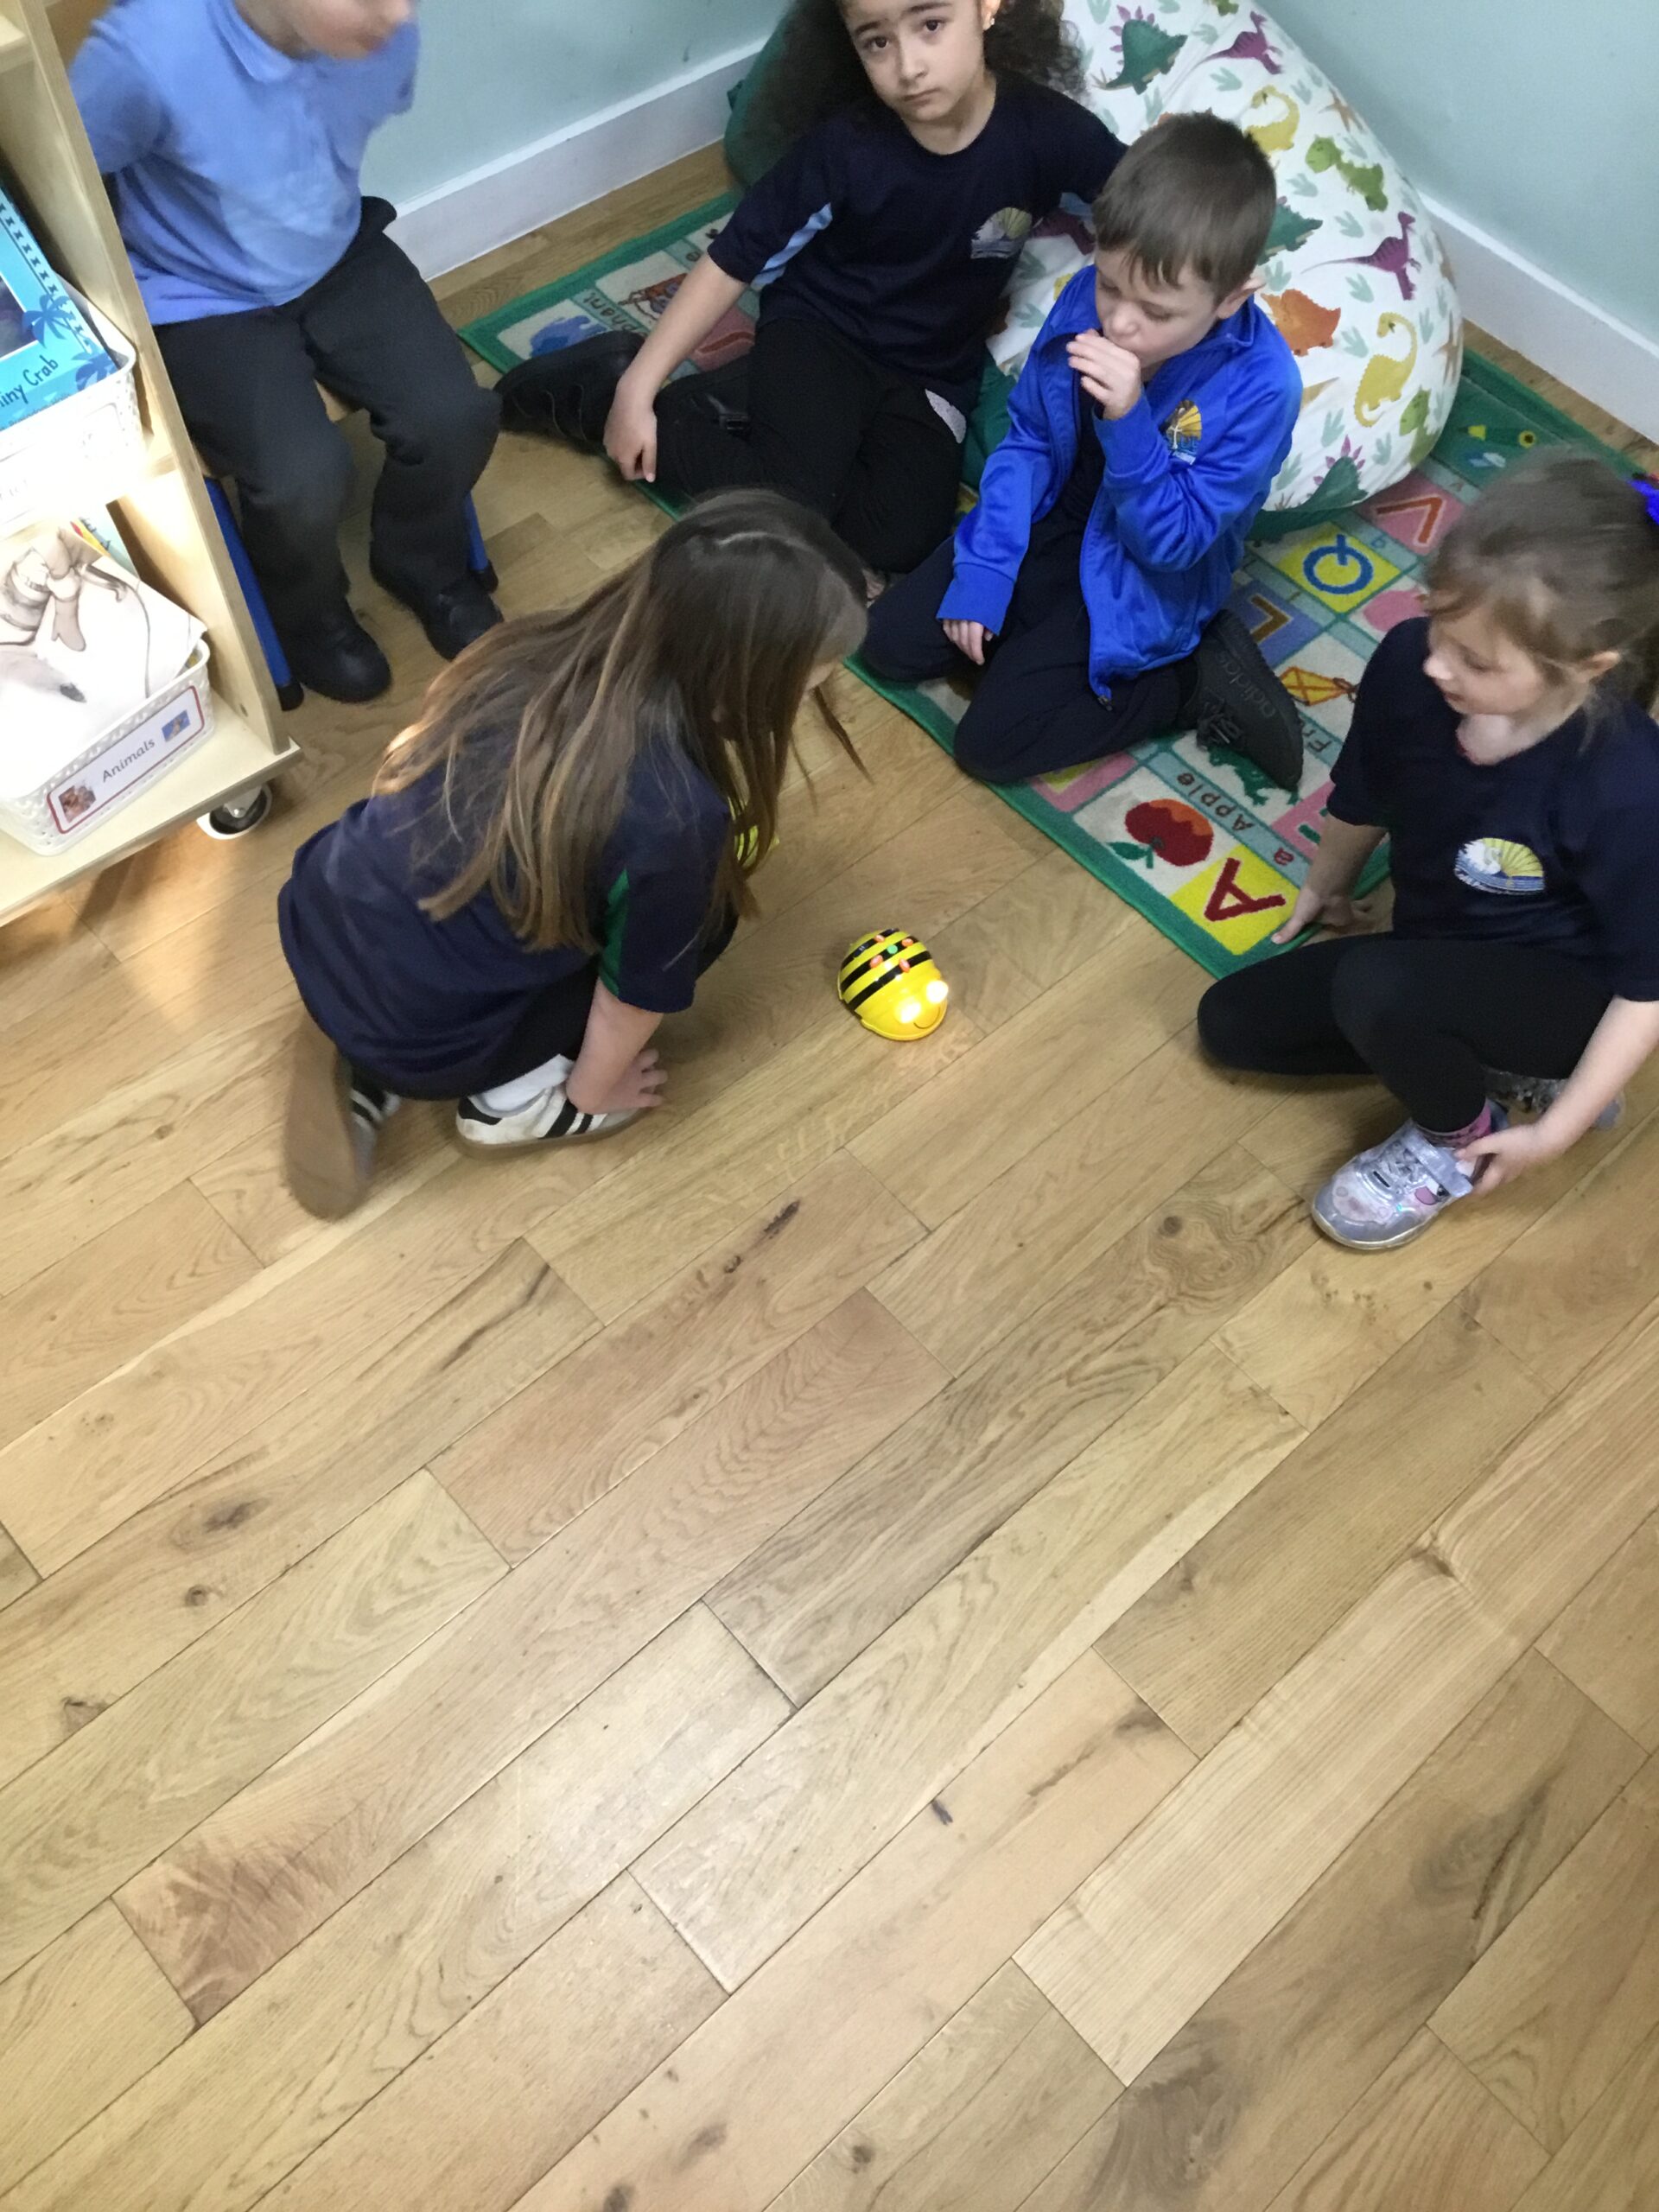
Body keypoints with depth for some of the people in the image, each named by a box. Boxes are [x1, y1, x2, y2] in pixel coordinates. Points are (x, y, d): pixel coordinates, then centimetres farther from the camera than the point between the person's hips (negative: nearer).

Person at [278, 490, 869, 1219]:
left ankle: (364, 1064, 18)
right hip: (420, 1041, -5)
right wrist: (590, 1090, 12)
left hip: (319, 920, 6)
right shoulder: (678, 817, -26)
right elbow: (637, 991, -8)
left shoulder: (541, 648, -8)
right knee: (701, 906, 6)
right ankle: (515, 1097, 8)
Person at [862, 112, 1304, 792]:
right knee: (890, 643, 0)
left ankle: (1194, 680, 0)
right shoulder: (1085, 298, -14)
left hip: (1138, 583, -5)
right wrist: (983, 569, -9)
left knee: (990, 743, -12)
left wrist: (1128, 421, -39)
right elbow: (1027, 439, -2)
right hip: (1052, 524, 6)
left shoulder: (1259, 386, -28)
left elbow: (1172, 542, -25)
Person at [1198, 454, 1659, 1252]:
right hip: (1437, 959, 7)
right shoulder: (1407, 665, -22)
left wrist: (1557, 1129, -18)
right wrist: (1324, 888, 21)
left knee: (1373, 988, -35)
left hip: (1561, 990, -6)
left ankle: (1459, 1141, 0)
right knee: (1231, 1021, 4)